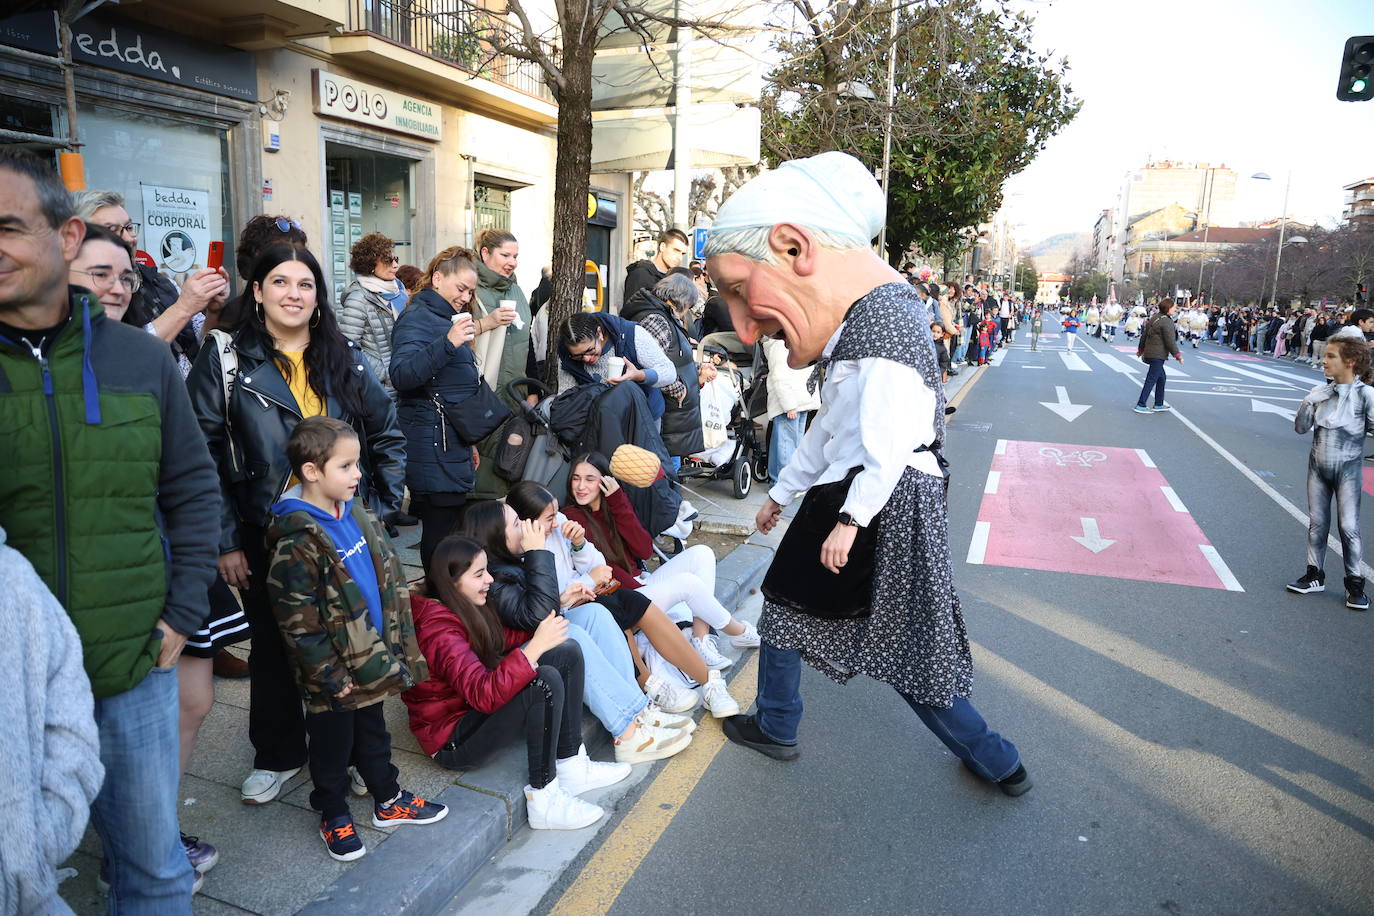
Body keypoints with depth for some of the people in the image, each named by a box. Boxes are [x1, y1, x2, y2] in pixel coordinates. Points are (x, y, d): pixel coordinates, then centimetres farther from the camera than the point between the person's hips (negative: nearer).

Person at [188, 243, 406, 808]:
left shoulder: (345, 360, 5)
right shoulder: (227, 361, -4)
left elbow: (387, 438, 10)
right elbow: (204, 455, -6)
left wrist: (380, 509, 2)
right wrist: (224, 541, -9)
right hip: (265, 534, -2)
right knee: (273, 647, 12)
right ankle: (278, 756, 33)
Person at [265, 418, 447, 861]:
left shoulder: (357, 513, 2)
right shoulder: (296, 540, -23)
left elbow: (390, 579, 12)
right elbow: (297, 620, -21)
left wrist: (397, 643, 12)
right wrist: (331, 675, -18)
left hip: (373, 658, 7)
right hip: (334, 673, -7)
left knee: (373, 732, 23)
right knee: (333, 743, 13)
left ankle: (388, 800, 39)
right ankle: (334, 816, 32)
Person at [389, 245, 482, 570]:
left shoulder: (446, 318, 21)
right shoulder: (419, 317, -9)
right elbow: (401, 375, -27)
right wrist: (448, 343, -37)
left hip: (452, 447, 10)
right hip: (433, 449, -10)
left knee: (446, 530, 11)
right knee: (442, 534, -8)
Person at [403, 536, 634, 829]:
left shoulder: (464, 608, 1)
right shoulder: (438, 631, -27)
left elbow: (505, 638, 11)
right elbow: (484, 695, -37)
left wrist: (546, 626, -3)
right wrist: (536, 646, -40)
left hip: (477, 710, 10)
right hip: (453, 740, -10)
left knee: (567, 651, -4)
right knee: (546, 681, -31)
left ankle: (572, 766, -4)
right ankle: (544, 800, -19)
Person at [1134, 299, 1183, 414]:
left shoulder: (1154, 318, 12)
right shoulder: (1167, 321, -15)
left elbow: (1144, 335, 19)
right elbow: (1170, 341, -17)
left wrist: (1141, 349, 31)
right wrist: (1178, 355, -8)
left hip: (1149, 353, 10)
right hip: (1158, 356, -10)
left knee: (1161, 378, 19)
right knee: (1151, 380, -6)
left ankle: (1159, 405, 24)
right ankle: (1140, 405, -6)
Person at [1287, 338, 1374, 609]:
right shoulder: (1321, 392, 0)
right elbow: (1301, 428, 0)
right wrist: (1307, 403, -12)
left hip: (1347, 468, -4)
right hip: (1318, 465, 4)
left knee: (1348, 527, 0)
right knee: (1317, 523, 12)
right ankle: (1315, 575, 24)